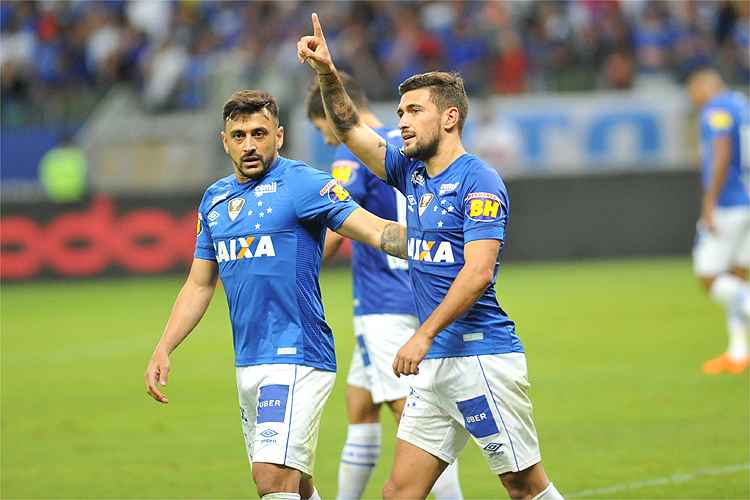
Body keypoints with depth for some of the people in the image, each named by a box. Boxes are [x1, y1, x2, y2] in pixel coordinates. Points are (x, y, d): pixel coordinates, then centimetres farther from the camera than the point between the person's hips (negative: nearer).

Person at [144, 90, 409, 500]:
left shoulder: (302, 185, -8)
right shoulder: (214, 199, 14)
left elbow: (378, 231, -17)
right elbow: (199, 285, 21)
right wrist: (163, 349, 13)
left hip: (295, 358, -7)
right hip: (248, 362, 7)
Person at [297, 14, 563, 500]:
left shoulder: (478, 181, -10)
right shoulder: (412, 173, 14)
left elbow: (478, 272, -19)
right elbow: (351, 128, 21)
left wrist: (424, 335, -24)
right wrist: (328, 73, 5)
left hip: (482, 357, -8)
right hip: (435, 366, 8)